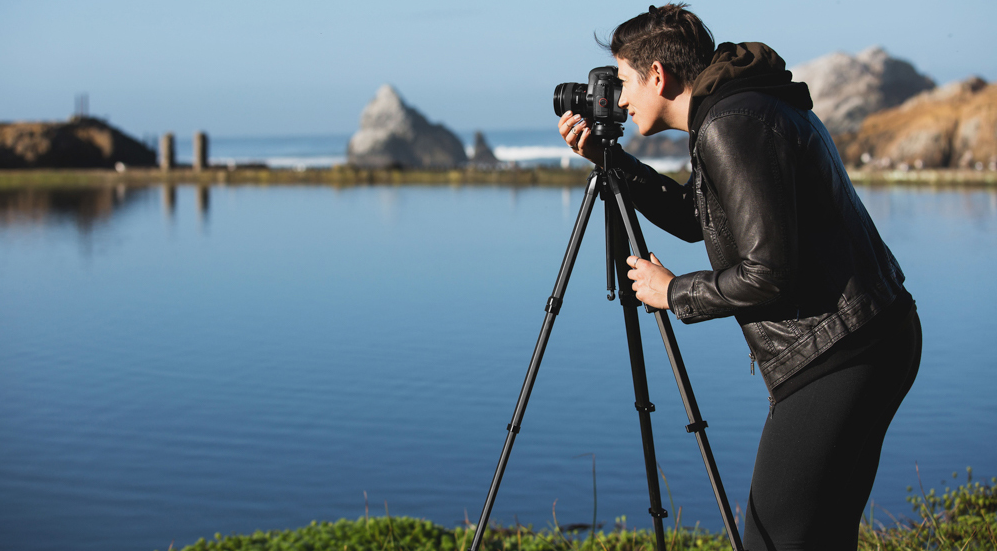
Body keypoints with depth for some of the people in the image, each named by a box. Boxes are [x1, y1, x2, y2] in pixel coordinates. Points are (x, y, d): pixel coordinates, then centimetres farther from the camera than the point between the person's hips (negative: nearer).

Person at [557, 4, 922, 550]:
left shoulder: (731, 124, -16)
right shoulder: (753, 106, 16)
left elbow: (768, 272, -20)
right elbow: (696, 218, 27)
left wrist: (673, 292, -5)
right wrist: (610, 160, 18)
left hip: (834, 357, -11)